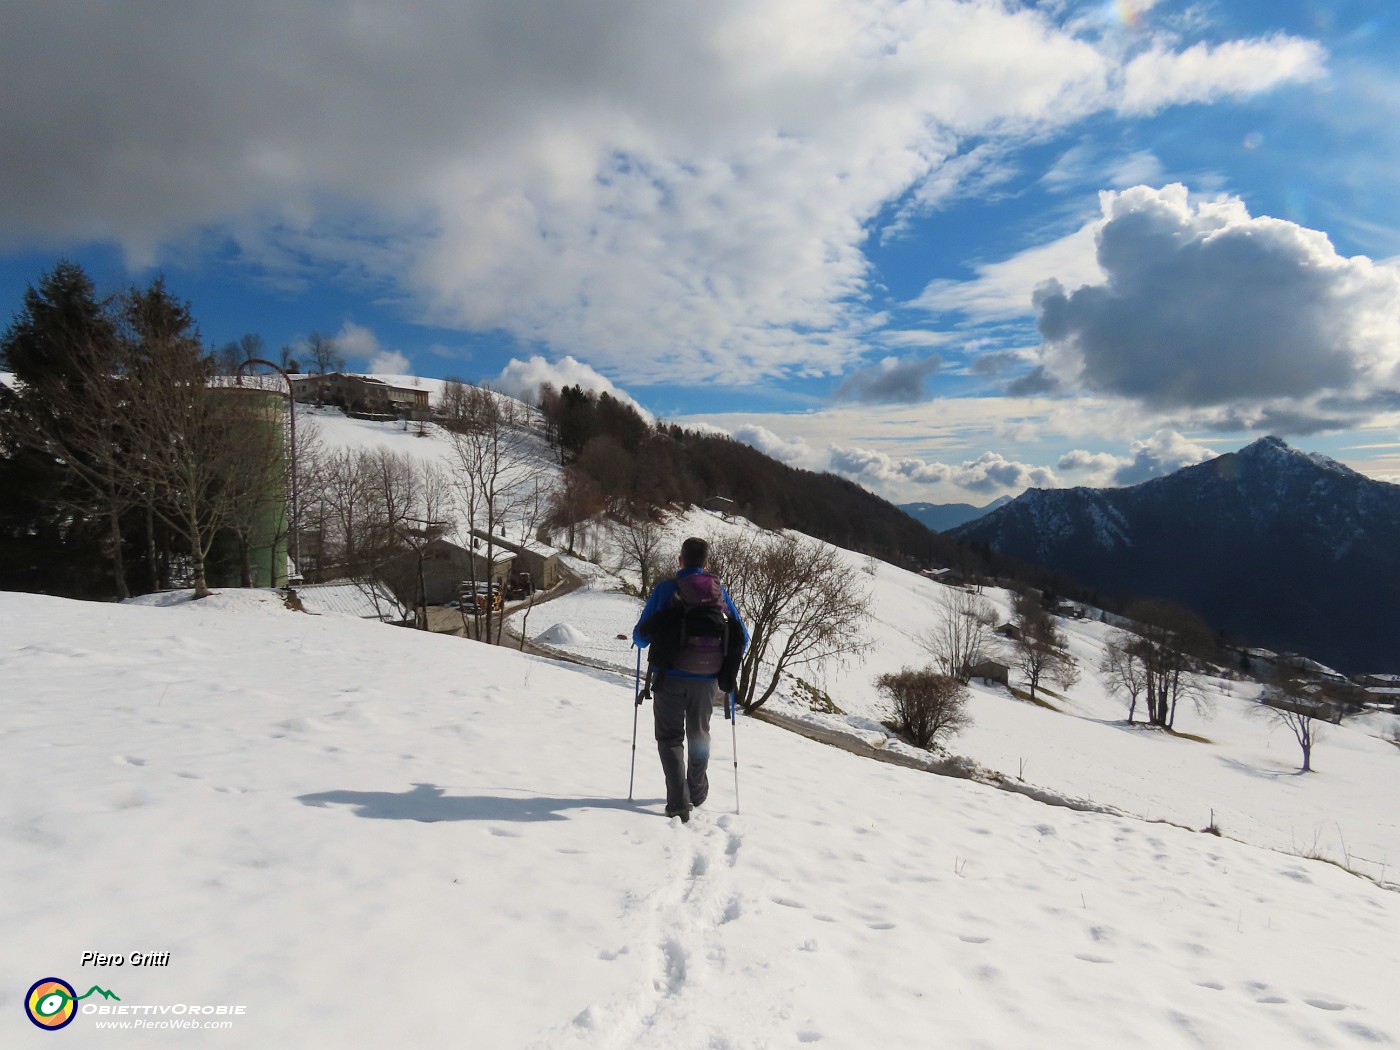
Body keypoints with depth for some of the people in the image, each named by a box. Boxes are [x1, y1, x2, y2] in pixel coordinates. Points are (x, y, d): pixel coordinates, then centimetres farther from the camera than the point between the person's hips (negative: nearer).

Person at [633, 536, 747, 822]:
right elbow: (742, 637, 6)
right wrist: (728, 664, 24)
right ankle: (697, 793, 39)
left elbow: (641, 637, -3)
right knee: (699, 734, 22)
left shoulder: (665, 589, -5)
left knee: (670, 737, 9)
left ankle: (679, 803, -4)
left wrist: (642, 638, 21)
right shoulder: (719, 591, 3)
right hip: (707, 679, 3)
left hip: (670, 676, -3)